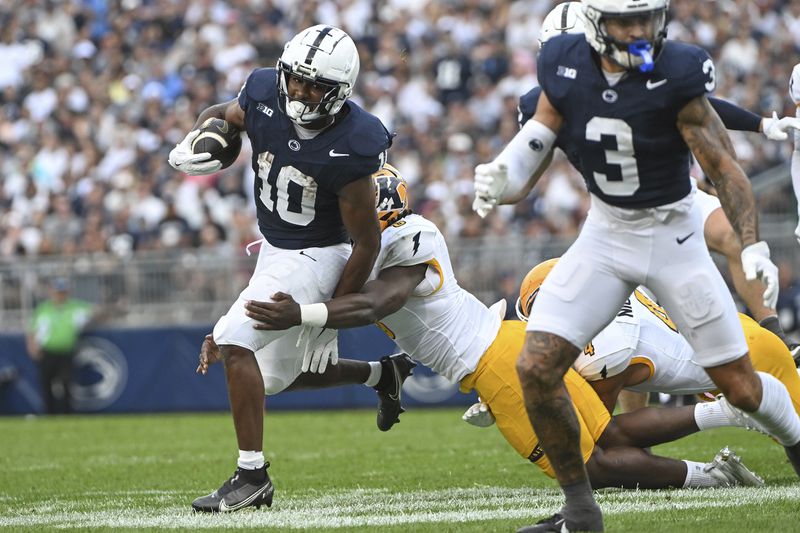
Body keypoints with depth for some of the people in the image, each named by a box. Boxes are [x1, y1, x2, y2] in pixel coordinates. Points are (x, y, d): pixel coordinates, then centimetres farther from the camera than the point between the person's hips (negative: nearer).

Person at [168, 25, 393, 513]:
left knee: (235, 341, -23)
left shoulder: (350, 149, -29)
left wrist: (330, 317, -14)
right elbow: (223, 115, 11)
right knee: (274, 376, 19)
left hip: (315, 256, -8)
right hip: (274, 248, 8)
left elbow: (366, 242, -19)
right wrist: (192, 145, -13)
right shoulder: (265, 95, -14)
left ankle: (252, 475, -16)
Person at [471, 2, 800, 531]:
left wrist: (753, 246, -28)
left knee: (741, 387, 1)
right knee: (536, 368, -12)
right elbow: (541, 129, 5)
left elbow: (723, 165, -18)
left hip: (674, 235, -3)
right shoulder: (566, 65, -10)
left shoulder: (676, 76, -21)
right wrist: (504, 171, -15)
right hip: (605, 235, 3)